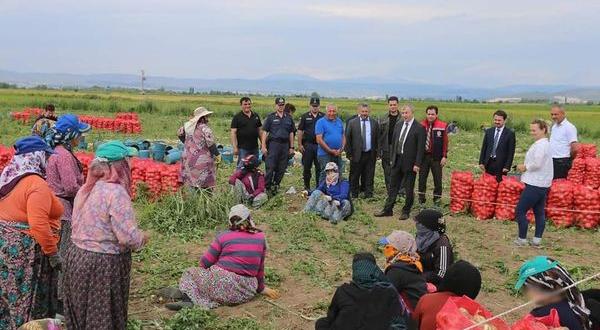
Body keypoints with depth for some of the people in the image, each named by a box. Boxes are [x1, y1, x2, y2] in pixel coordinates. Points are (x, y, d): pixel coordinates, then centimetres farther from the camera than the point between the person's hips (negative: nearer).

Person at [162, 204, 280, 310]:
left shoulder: (223, 237, 0)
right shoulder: (261, 237, 6)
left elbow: (205, 263, 2)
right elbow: (260, 267, 12)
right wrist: (261, 288, 25)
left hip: (222, 284, -2)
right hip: (245, 294, 2)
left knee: (191, 272, 19)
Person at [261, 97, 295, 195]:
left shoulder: (289, 118, 14)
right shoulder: (270, 117, 3)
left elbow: (291, 133, 17)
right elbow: (264, 132, 0)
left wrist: (291, 147, 11)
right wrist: (263, 146, -7)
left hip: (285, 144, 4)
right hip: (273, 143, -4)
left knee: (282, 168, 5)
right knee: (270, 167, -8)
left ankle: (276, 185, 16)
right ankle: (267, 186, -2)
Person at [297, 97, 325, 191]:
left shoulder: (323, 117, 6)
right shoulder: (305, 117, 6)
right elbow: (300, 131, 5)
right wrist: (300, 145, -1)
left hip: (320, 145, 0)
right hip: (308, 145, 0)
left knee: (319, 167, 3)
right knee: (306, 167, 5)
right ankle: (307, 186, 16)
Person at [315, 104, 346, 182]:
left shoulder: (339, 121, 13)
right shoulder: (321, 122, -5)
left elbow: (343, 136, 15)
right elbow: (319, 140, -12)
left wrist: (341, 149, -3)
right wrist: (331, 151, -13)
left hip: (338, 154, 6)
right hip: (325, 154, -5)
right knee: (325, 176, -4)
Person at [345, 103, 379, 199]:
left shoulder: (374, 123, 7)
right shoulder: (352, 123, 1)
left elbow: (378, 139, 9)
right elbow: (347, 139, 2)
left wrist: (377, 153, 3)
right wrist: (349, 154, -2)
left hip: (370, 155, 1)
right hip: (356, 155, -1)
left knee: (369, 177, 6)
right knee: (354, 177, 4)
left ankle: (368, 195, 15)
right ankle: (354, 196, 15)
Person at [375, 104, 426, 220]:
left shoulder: (419, 128, -9)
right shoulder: (398, 126, 10)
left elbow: (420, 148, -12)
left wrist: (417, 164, -16)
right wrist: (391, 159, 10)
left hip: (410, 163, -6)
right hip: (397, 161, 6)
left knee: (409, 189, 5)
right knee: (393, 186, 11)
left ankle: (406, 211, 16)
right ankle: (388, 210, 18)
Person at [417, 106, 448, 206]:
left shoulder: (442, 126, -2)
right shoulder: (421, 125, 3)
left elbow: (445, 142, -1)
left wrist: (444, 156, -7)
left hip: (436, 157, -2)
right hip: (423, 156, 2)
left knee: (437, 179, 4)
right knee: (422, 179, 7)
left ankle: (437, 200, 14)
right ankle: (421, 199, 17)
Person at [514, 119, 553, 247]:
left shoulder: (540, 145, -17)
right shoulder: (544, 143, 16)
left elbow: (537, 164, -26)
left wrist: (525, 167, -10)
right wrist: (525, 167, 7)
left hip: (535, 184, -11)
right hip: (542, 184, 11)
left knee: (520, 211, -5)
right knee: (540, 212, 12)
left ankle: (522, 239, 0)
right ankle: (537, 239, 17)